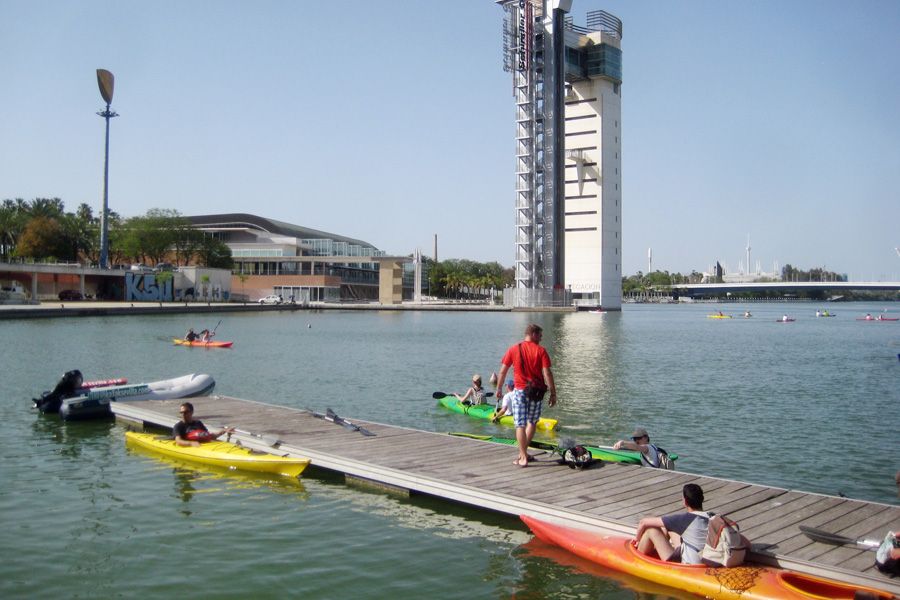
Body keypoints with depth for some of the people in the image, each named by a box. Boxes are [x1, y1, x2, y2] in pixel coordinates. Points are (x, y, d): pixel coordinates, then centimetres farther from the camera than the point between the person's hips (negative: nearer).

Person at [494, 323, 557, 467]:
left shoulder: (513, 349, 0)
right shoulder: (541, 350, -4)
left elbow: (502, 371, 1)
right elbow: (547, 373, -9)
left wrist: (499, 389, 13)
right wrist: (553, 393, -4)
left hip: (520, 391, 0)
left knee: (520, 424, 3)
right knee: (532, 422, 19)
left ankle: (523, 457, -1)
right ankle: (523, 453, 25)